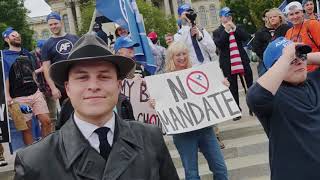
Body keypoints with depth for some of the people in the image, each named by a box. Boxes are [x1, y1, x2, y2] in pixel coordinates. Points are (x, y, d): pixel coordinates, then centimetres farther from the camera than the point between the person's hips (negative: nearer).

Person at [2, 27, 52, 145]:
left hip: (35, 93, 4)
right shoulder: (4, 56, 3)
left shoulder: (27, 54, 18)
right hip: (19, 97, -4)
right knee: (27, 127, 0)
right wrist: (7, 96, -14)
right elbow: (5, 77, -4)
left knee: (46, 121, -2)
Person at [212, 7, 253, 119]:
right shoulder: (217, 32, 4)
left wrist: (235, 28, -12)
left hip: (243, 62, 2)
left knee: (249, 86, 6)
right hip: (228, 64, -2)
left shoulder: (237, 28, 12)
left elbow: (246, 37, -3)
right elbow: (218, 44, -13)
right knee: (232, 89, 3)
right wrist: (226, 30, -16)